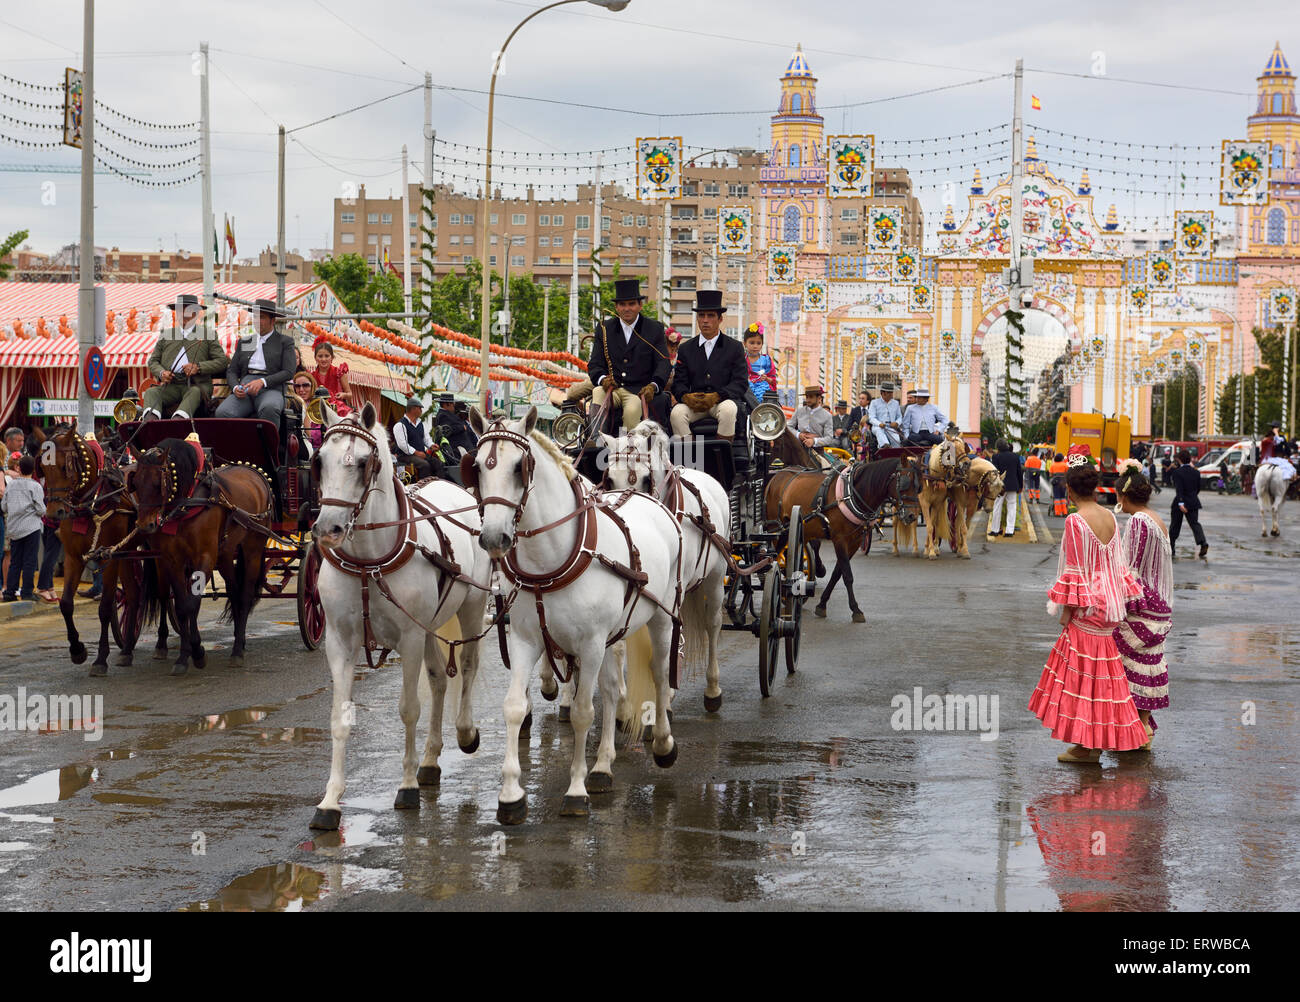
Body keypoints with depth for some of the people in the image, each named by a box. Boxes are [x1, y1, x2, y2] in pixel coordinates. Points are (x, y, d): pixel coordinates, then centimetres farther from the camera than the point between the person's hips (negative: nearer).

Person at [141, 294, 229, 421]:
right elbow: (153, 360, 23)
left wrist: (198, 367, -8)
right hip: (170, 385, 3)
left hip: (196, 385, -3)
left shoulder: (207, 335, 17)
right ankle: (150, 421, -57)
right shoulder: (166, 335, 25)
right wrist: (161, 373, -1)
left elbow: (222, 361, 8)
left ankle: (178, 420, -65)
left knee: (195, 392, -37)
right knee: (151, 392, -27)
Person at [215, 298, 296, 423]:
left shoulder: (285, 342, 14)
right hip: (245, 392, 3)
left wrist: (262, 382, -14)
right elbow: (232, 371, 21)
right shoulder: (244, 342, 26)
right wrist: (235, 388, -3)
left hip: (271, 389, -3)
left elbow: (289, 372, 1)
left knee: (269, 409, -41)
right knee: (222, 412, -30)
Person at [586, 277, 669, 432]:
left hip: (639, 390, -2)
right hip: (611, 388, 2)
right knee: (597, 393, -32)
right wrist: (602, 379, -16)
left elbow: (663, 363, 2)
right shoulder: (604, 329, 15)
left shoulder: (655, 329, 10)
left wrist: (653, 385, -19)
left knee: (632, 410, -34)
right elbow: (594, 364, 9)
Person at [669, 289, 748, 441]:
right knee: (676, 413, -29)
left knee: (728, 410, -36)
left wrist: (716, 396, -18)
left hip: (723, 400, -2)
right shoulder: (686, 349, 16)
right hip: (693, 402, 2)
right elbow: (679, 382, 10)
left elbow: (741, 383, -1)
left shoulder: (734, 347, 8)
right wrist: (686, 396, -15)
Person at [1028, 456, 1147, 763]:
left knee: (1084, 671, -2)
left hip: (1087, 608, -8)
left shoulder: (1076, 521, -16)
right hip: (1109, 604, 8)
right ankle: (1096, 740, 18)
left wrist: (1066, 610, -10)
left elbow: (1076, 569, -16)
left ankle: (1087, 746, 0)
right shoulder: (1110, 518, 6)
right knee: (1101, 671, 13)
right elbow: (1118, 563, 12)